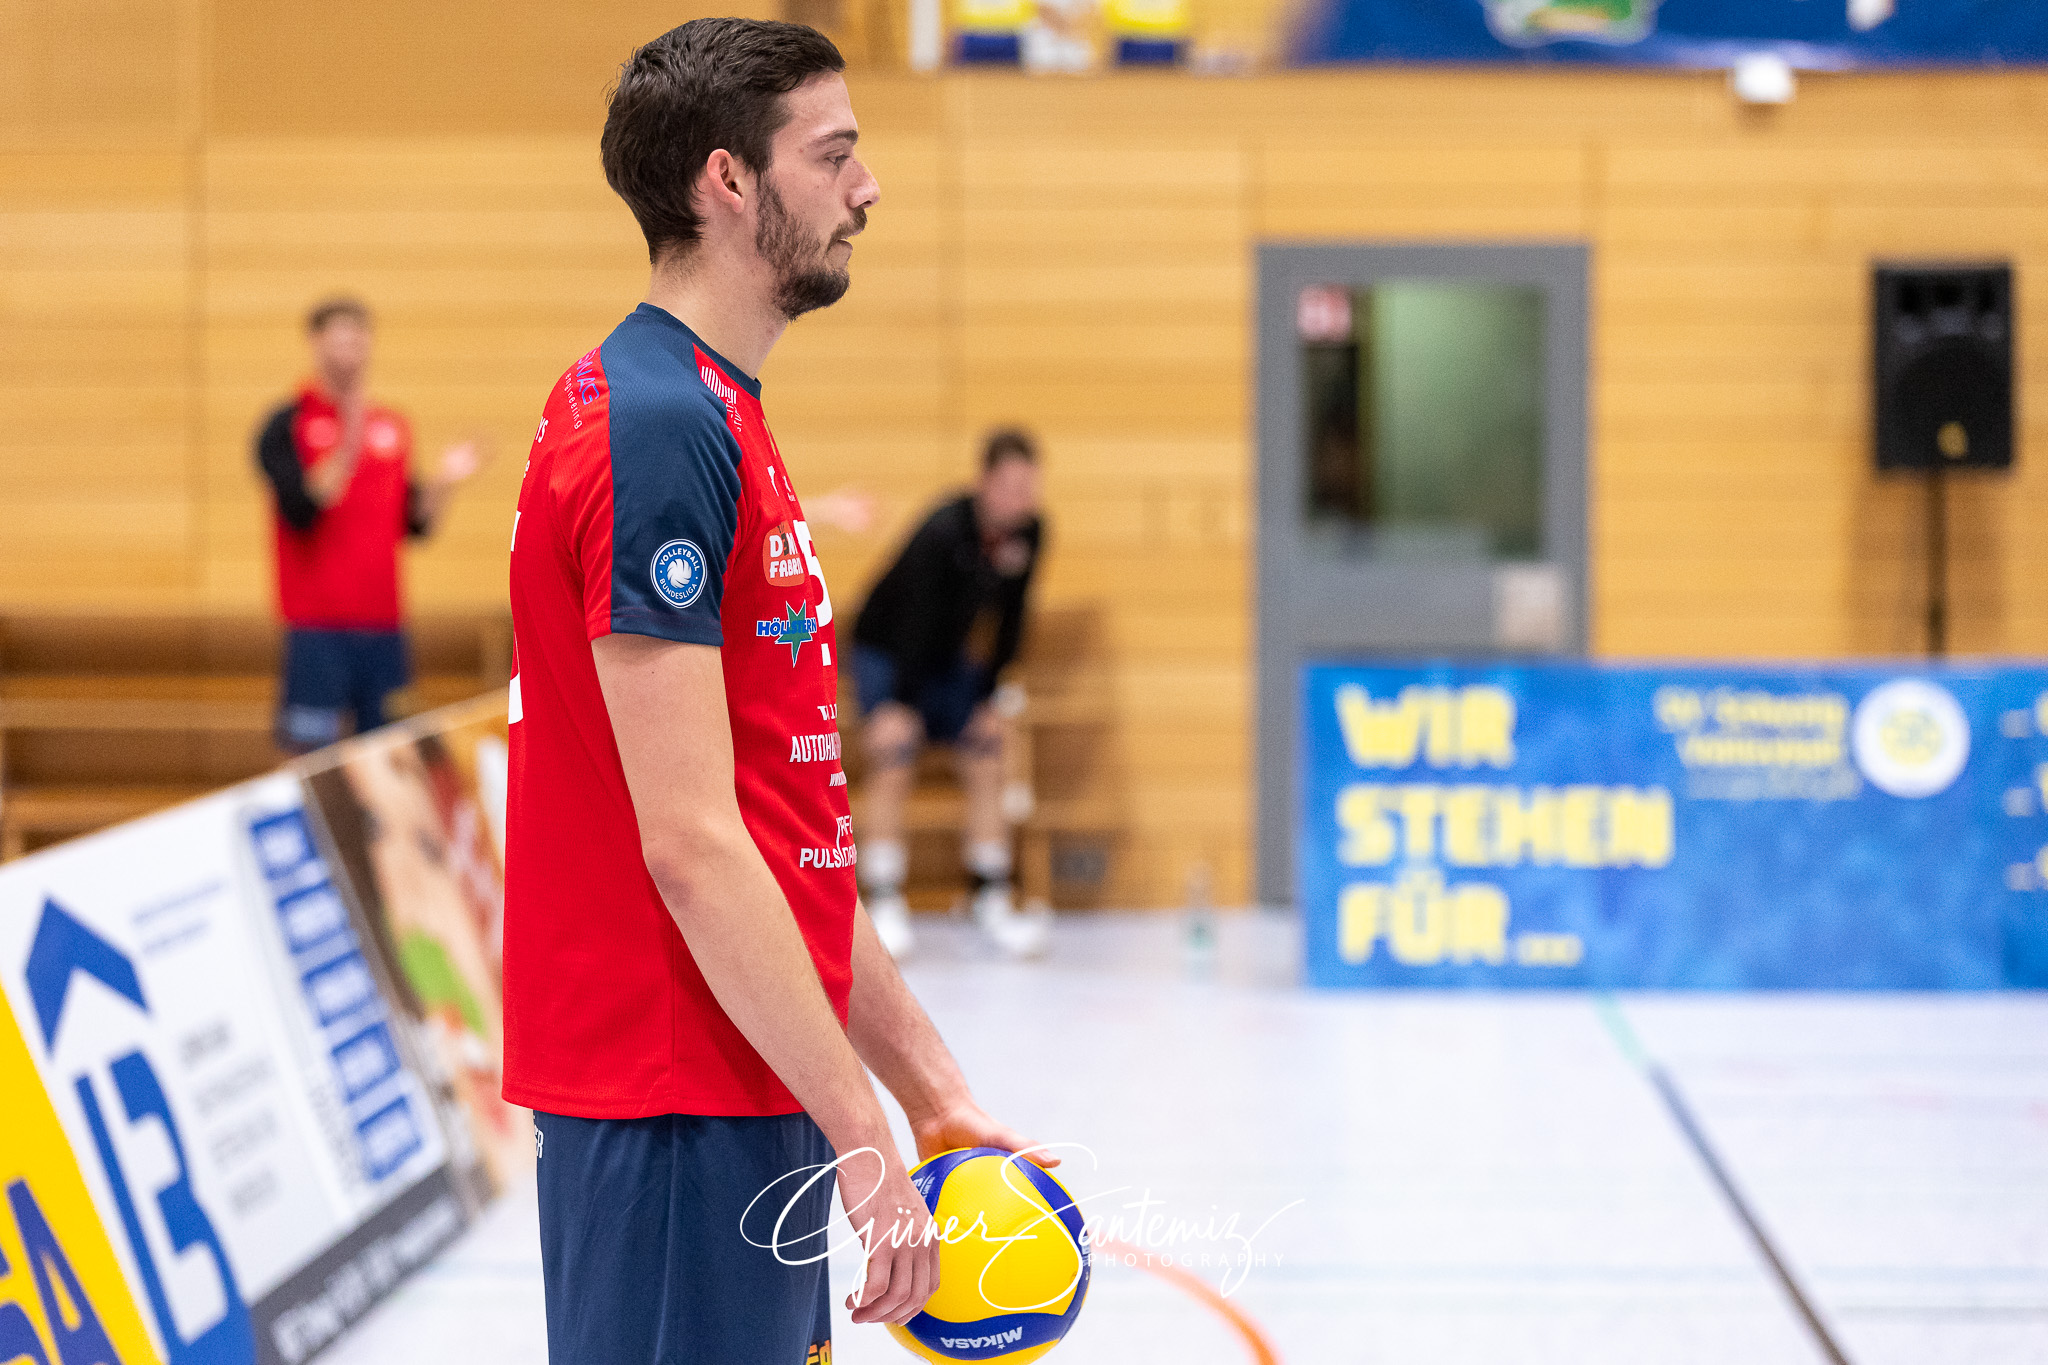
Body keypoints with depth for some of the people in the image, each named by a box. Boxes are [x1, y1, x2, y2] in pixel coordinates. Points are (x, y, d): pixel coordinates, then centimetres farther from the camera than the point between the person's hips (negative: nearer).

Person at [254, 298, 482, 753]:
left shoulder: (392, 428, 14)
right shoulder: (288, 426, -2)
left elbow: (413, 524, 15)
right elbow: (299, 509, -16)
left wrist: (444, 482, 0)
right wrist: (348, 449, -22)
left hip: (383, 625, 5)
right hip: (319, 628, -5)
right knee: (311, 752, -8)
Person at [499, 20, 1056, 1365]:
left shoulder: (717, 416, 16)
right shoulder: (657, 427, -15)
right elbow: (691, 845, -20)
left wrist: (933, 1088, 17)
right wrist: (862, 1130, -18)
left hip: (754, 1097, 10)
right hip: (678, 1103, -10)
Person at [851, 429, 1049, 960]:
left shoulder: (1030, 531, -11)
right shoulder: (943, 531, -29)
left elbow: (1008, 619, -2)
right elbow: (915, 619, -29)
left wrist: (988, 693, -3)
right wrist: (897, 706, -29)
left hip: (952, 659, 6)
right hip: (887, 652, -6)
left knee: (986, 761, -4)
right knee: (894, 758, -20)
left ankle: (991, 899, -2)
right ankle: (884, 904, -20)